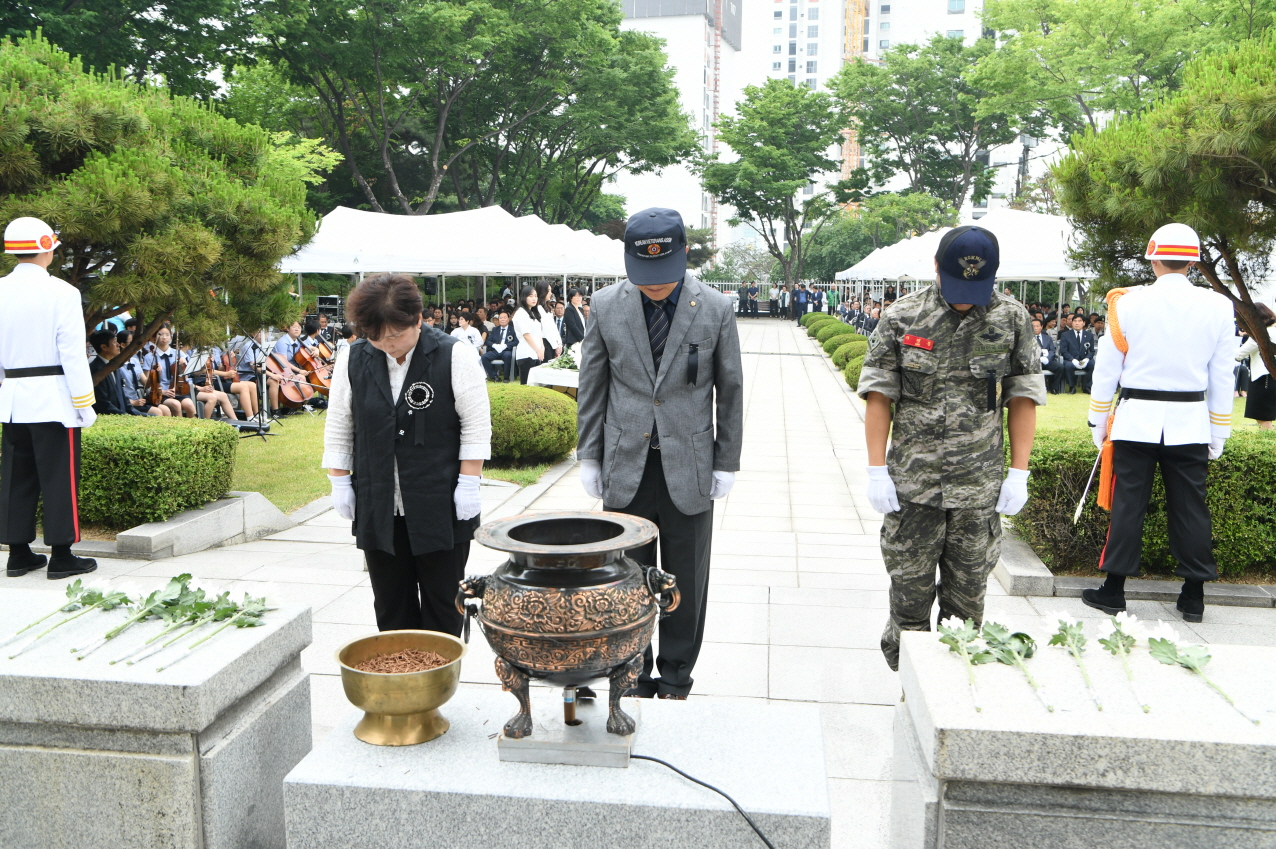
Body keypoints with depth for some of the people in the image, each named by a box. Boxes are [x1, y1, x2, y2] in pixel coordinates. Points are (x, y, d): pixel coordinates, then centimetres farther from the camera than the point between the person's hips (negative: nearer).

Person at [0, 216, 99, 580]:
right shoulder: (61, 293, -11)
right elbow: (72, 353, -13)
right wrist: (85, 403, -8)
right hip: (53, 399, -5)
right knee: (59, 478, 0)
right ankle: (61, 556, 4)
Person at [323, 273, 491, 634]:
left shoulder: (456, 356, -7)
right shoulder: (352, 359, 3)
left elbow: (476, 427, -5)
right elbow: (338, 427, 11)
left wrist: (468, 484, -8)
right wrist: (340, 483, 7)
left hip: (441, 508, -3)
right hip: (378, 507, 3)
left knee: (442, 604, 6)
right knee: (390, 605, 10)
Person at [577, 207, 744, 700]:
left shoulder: (716, 309, -5)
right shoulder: (606, 306, -1)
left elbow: (730, 391, 2)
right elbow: (592, 387, 5)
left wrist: (726, 464, 0)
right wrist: (589, 457, 3)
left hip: (688, 468, -1)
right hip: (625, 467, 1)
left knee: (686, 583, 10)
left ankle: (674, 681, 27)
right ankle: (634, 677, 27)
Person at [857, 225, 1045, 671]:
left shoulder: (1013, 319, 2)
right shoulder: (903, 316, -2)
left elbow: (1023, 398, 5)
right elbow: (878, 395, -1)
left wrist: (1019, 474, 0)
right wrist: (877, 470, -5)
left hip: (980, 485, 1)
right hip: (911, 483, -1)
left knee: (967, 594, 9)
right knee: (910, 590, 6)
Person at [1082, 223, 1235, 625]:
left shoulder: (1128, 303, -5)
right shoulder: (1217, 307, 2)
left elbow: (1107, 369, -1)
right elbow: (1222, 378, 6)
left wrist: (1099, 422, 9)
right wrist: (1218, 434, 13)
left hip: (1137, 419, -2)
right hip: (1190, 422, 2)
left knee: (1128, 504, 3)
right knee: (1190, 507, 8)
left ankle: (1114, 589, 9)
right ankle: (1194, 596, 16)